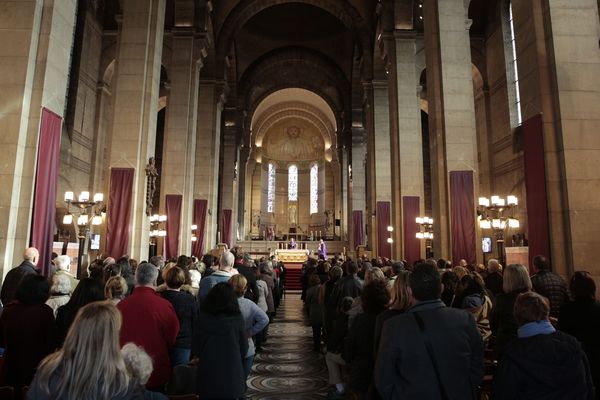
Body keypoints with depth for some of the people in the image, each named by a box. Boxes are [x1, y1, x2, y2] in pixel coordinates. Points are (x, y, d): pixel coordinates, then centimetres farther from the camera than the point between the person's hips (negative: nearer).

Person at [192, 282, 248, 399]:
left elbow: (195, 347, -3)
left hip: (207, 373, 1)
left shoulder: (203, 317, -11)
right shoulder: (237, 319, -13)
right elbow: (244, 348, -3)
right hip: (231, 373, -1)